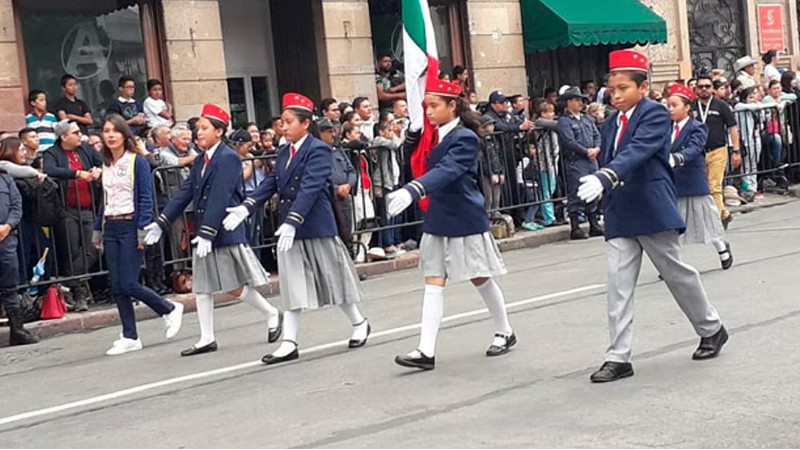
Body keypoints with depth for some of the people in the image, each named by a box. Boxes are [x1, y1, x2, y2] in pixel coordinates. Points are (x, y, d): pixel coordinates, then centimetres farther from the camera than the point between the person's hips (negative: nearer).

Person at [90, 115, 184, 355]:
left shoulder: (138, 161, -6)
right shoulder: (106, 165, 13)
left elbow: (146, 198, -10)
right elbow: (104, 201, 17)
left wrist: (143, 230, -17)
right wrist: (97, 231, 16)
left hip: (130, 226, -6)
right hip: (111, 228, 7)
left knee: (128, 285, -10)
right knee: (117, 287, 4)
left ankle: (170, 310, 11)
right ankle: (130, 337, 10)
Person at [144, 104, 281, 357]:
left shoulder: (228, 158, -13)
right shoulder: (202, 162, 13)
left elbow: (219, 199, -20)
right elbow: (185, 194, 12)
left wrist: (207, 233, -26)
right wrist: (162, 223, 6)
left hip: (226, 232, -8)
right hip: (205, 234, 8)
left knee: (235, 287, -1)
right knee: (201, 286, 7)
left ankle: (272, 315, 20)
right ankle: (207, 339, 13)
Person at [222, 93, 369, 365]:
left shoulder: (318, 150, -13)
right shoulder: (284, 153, 11)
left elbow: (309, 189, -23)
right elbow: (271, 184, 5)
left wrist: (292, 222, -31)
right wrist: (246, 208, -10)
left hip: (317, 229, -7)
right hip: (290, 230, 7)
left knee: (333, 281, 7)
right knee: (293, 286, 4)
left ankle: (360, 324, 28)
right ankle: (289, 343, 4)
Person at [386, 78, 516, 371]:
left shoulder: (465, 139, -16)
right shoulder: (434, 136, 8)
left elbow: (446, 171, -34)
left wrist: (411, 191, -46)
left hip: (465, 221, -7)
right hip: (438, 221, 7)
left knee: (480, 279, 8)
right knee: (434, 282, 0)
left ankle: (505, 333, 30)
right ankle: (426, 351, -4)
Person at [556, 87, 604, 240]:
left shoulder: (587, 119, 16)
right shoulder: (564, 121, -7)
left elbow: (597, 135, 13)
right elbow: (569, 142, -15)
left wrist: (596, 149, -6)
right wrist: (586, 152, -12)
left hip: (592, 160, 7)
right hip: (576, 162, -7)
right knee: (576, 195, -6)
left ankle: (594, 224, 20)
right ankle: (575, 228, -1)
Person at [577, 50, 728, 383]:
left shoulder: (655, 114, -11)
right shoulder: (610, 124, 12)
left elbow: (639, 151, -28)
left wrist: (605, 178, -42)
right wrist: (609, 207, 10)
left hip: (653, 211, -6)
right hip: (620, 216, 6)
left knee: (677, 273, 9)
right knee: (618, 284, -1)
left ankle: (711, 329, 32)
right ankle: (618, 357, 1)